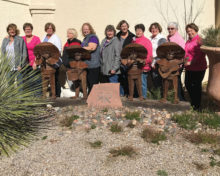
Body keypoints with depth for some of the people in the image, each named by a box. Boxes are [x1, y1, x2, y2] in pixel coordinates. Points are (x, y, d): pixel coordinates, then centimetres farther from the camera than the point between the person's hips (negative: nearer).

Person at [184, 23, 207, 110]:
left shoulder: (199, 40, -12)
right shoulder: (188, 41, 15)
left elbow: (200, 55, -19)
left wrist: (191, 62, -22)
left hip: (198, 68, -8)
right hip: (189, 68, 8)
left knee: (196, 86, 1)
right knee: (188, 84, 13)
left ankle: (197, 105, 15)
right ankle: (192, 102, 31)